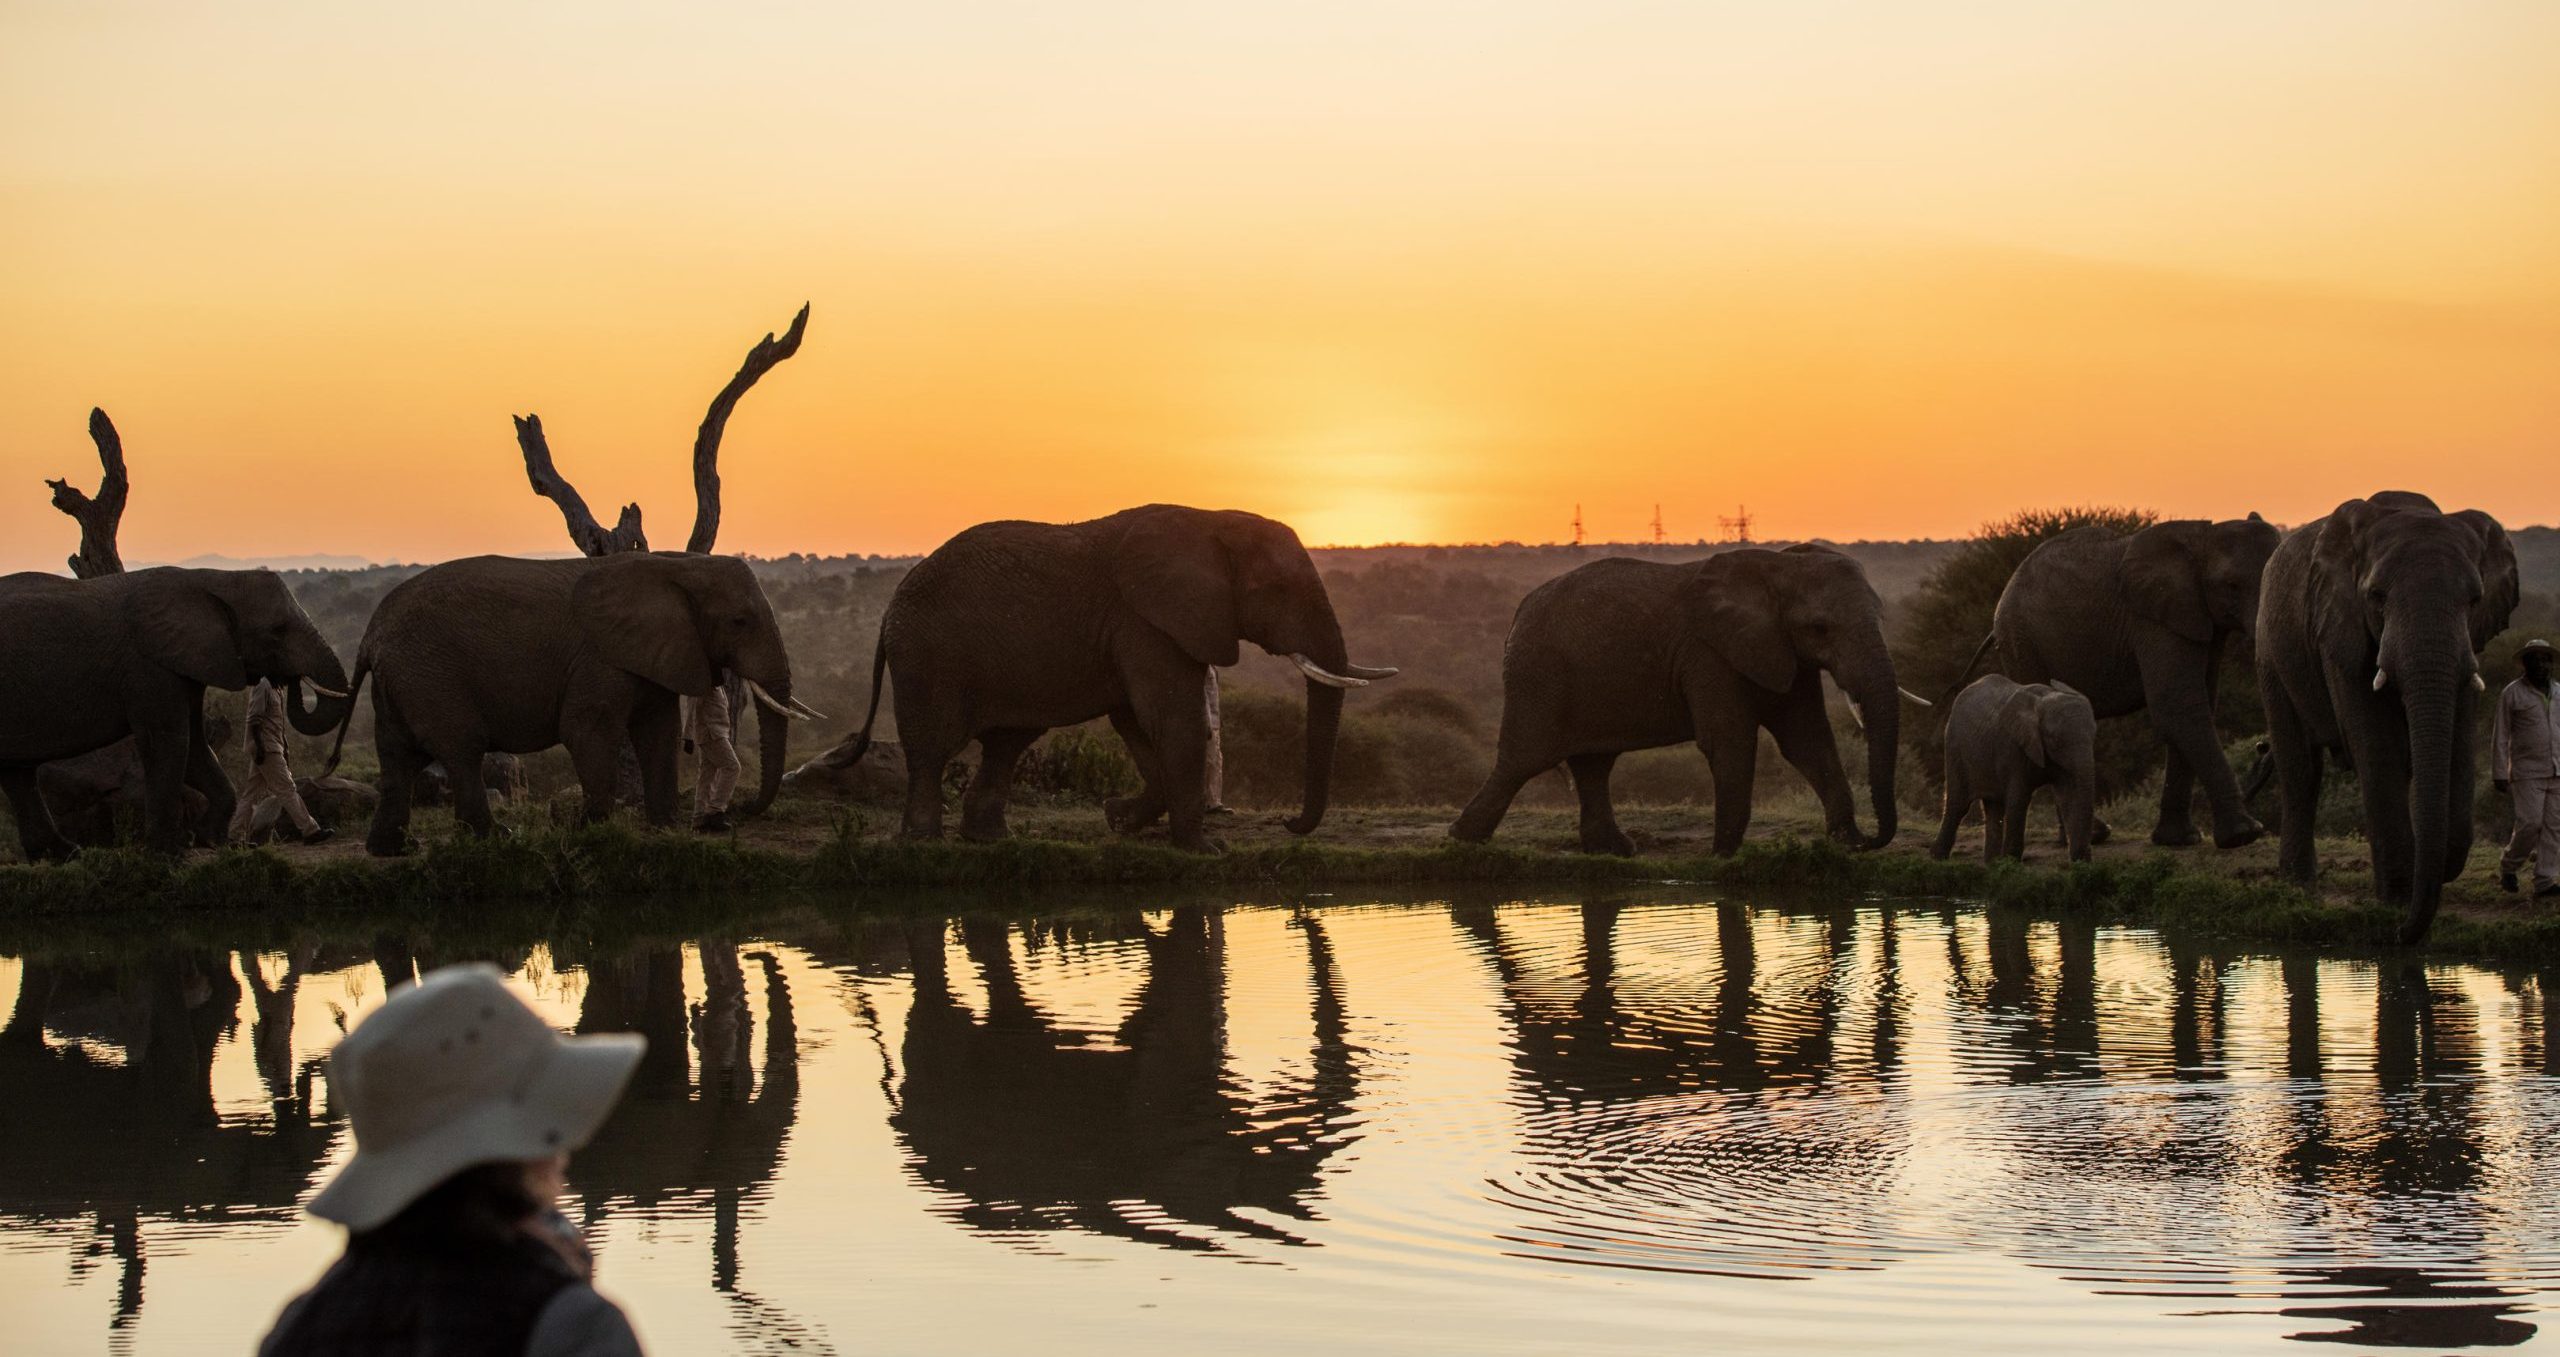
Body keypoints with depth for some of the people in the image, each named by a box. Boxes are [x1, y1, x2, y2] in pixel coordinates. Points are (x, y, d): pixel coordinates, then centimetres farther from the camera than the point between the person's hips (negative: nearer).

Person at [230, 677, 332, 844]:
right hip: (266, 749, -10)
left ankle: (236, 835, 8)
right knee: (286, 790, -7)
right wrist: (259, 746, -24)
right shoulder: (262, 686, -11)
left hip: (270, 749, 10)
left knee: (252, 794, 8)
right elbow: (254, 719, -18)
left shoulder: (271, 688, 19)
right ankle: (310, 831, -6)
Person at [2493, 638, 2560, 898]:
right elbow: (2500, 737, -4)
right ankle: (2508, 866, 11)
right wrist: (2499, 774, -9)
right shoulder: (2511, 694, -3)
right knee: (2530, 824, -13)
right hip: (2527, 772, -4)